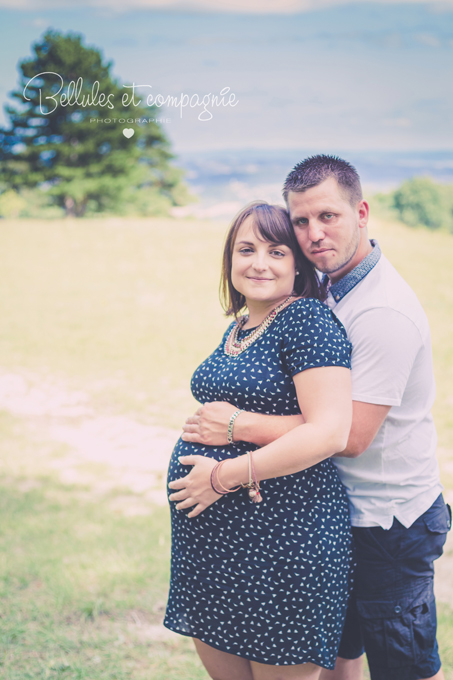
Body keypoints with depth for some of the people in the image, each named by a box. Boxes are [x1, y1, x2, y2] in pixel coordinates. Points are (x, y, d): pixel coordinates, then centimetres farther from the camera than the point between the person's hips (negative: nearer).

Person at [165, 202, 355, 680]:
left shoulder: (307, 320, -14)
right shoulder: (238, 327, 13)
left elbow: (331, 432, -24)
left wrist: (224, 476, -20)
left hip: (281, 531, -8)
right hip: (214, 534, 9)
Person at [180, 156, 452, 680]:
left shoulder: (385, 312, -24)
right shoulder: (328, 287, 5)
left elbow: (349, 434, -27)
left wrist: (238, 426, -22)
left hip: (388, 523, -8)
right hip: (342, 510, 8)